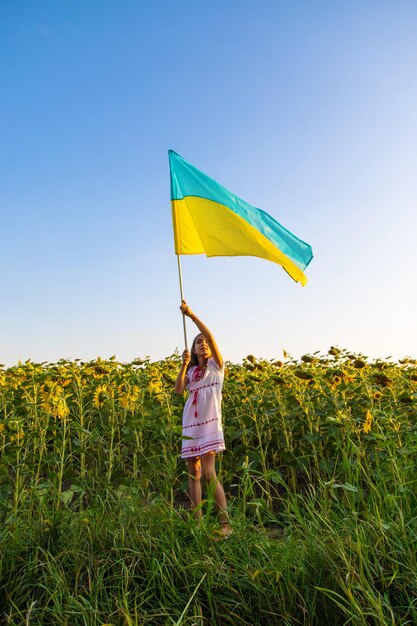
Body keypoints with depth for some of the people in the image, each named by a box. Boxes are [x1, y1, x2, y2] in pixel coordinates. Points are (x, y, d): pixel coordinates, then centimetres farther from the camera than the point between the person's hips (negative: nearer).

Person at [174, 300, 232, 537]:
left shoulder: (216, 365, 3)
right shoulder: (191, 371, 15)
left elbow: (210, 335, -12)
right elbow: (179, 390, -2)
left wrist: (191, 314, -17)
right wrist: (184, 364, -9)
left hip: (210, 424, -6)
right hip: (191, 425, 6)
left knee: (208, 473, -12)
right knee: (193, 473, 7)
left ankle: (226, 523, -5)